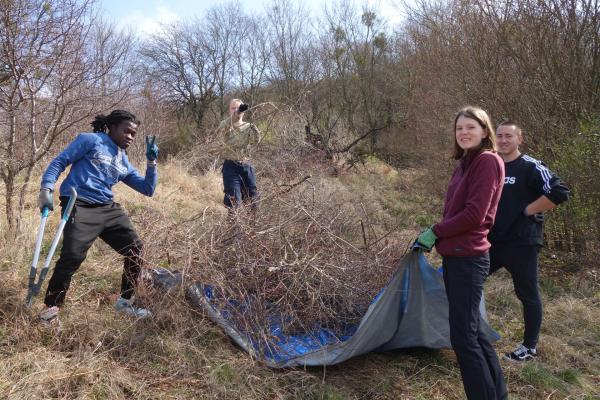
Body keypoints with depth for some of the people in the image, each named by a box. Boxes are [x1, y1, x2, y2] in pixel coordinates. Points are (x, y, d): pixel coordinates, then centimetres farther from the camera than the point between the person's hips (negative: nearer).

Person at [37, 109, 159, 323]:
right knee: (72, 256, -20)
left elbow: (148, 189, 22)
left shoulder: (124, 163, 23)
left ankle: (125, 301, 17)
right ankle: (51, 307, 0)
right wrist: (46, 189, -12)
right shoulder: (91, 140, 6)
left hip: (108, 209, 7)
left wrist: (152, 161, 11)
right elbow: (59, 162, 2)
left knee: (135, 249, 1)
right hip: (80, 207, -7)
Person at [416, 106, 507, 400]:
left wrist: (434, 232, -10)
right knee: (472, 331, 17)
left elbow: (474, 214, -19)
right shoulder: (466, 163, 15)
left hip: (468, 259, -10)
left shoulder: (488, 161, -12)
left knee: (463, 337, -4)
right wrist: (439, 237, 7)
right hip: (455, 256, 10)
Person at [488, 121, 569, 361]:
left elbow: (559, 193, -19)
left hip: (521, 244, -7)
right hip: (491, 242, 7)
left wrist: (528, 211, -16)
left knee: (528, 295, 7)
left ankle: (530, 347, 22)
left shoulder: (531, 167, -11)